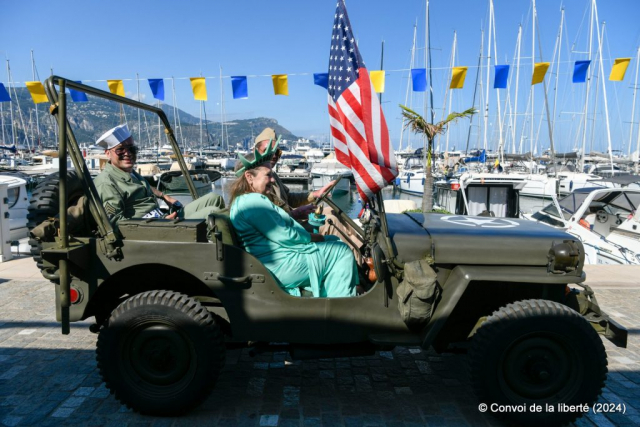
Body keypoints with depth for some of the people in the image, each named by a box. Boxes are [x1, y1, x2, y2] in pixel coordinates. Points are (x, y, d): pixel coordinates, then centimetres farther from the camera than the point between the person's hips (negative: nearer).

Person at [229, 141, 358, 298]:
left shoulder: (241, 201, 17)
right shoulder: (254, 201, -19)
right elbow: (283, 236, -20)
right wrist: (312, 237, -6)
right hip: (279, 267, -11)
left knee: (334, 240, 19)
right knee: (342, 252, -6)